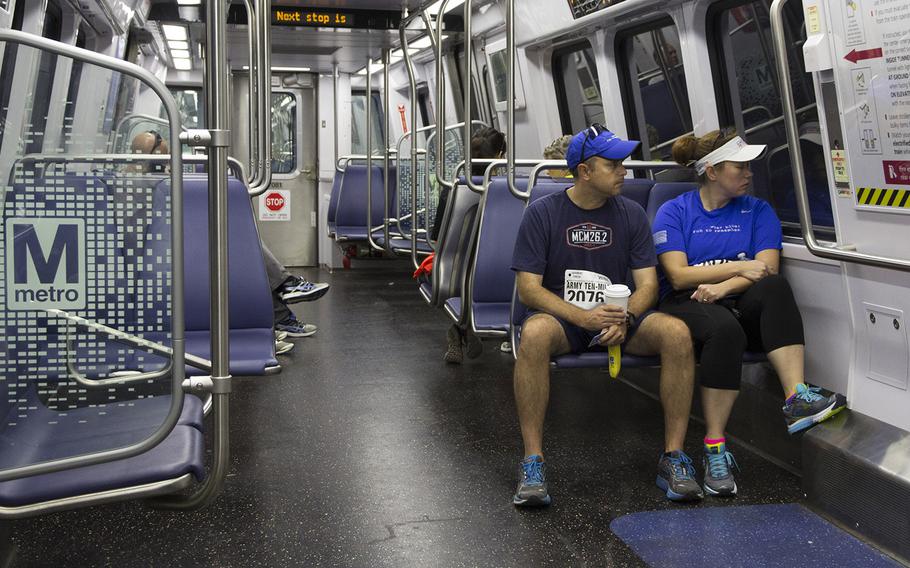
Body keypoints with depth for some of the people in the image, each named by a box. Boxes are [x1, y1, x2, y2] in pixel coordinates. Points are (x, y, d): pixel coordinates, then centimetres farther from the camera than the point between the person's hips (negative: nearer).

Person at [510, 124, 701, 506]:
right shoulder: (543, 213, -2)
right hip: (561, 316, -2)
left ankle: (673, 457, -19)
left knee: (676, 332, -27)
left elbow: (647, 284, 2)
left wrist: (624, 319, -21)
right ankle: (532, 461, -30)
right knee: (534, 334, -38)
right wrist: (583, 317, -23)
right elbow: (528, 287, -8)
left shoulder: (631, 214, 6)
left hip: (622, 317, 3)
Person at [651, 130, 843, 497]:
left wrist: (723, 287, -18)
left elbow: (767, 270, -1)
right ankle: (715, 449, -33)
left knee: (773, 287, -31)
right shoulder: (674, 212, 7)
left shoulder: (758, 211, 15)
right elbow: (678, 275, -5)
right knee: (725, 328, -37)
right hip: (687, 306, -3)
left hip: (742, 306, 3)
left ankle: (796, 397, -41)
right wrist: (740, 267, -10)